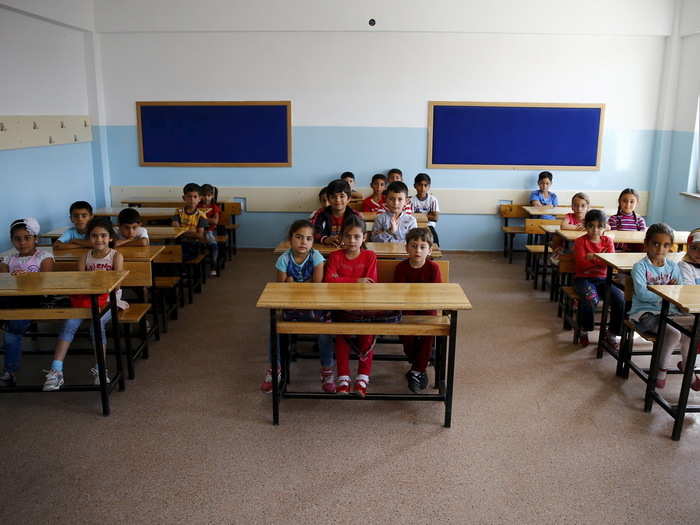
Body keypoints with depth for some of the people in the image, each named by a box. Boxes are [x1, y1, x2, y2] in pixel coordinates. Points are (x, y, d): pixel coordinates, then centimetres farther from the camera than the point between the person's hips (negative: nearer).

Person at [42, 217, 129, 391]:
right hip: (86, 299, 3)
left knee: (97, 322, -30)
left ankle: (101, 370, -19)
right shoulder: (85, 257, 14)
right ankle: (56, 371, -25)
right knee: (70, 322, -23)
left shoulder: (116, 256, 4)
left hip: (108, 300, -3)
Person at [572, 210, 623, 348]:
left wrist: (593, 258, -17)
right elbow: (582, 264, -11)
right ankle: (584, 331, -11)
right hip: (583, 278, -3)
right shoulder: (580, 241, 1)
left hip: (602, 278, 3)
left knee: (620, 298, -22)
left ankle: (612, 333, -4)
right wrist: (601, 260, -13)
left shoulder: (608, 241, 10)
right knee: (591, 298, -34)